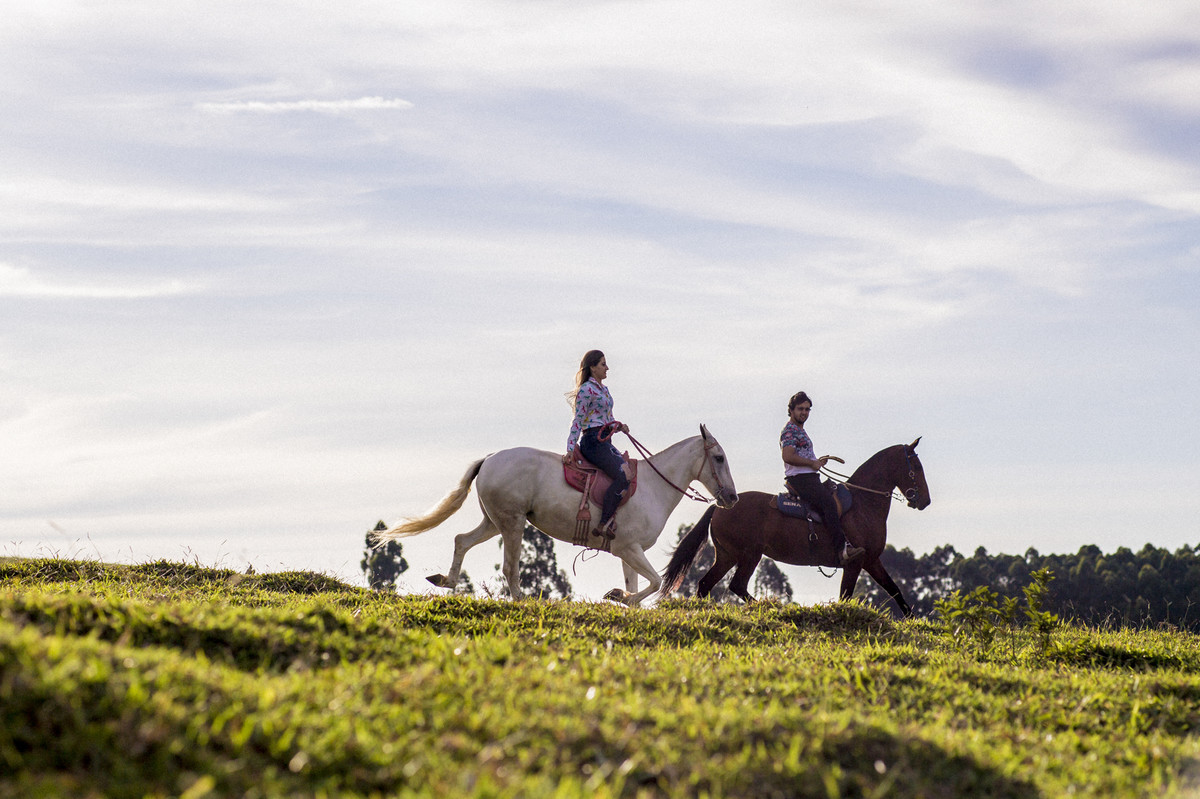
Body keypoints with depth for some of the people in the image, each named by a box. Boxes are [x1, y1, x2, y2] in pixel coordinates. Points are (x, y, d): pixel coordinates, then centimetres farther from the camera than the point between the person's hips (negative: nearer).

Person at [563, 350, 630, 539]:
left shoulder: (603, 389, 20)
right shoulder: (587, 390, -7)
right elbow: (578, 421, -11)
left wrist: (619, 426, 5)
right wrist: (570, 449, -16)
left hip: (605, 442, 10)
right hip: (593, 441, -10)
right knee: (624, 476, -23)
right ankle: (604, 524, -25)